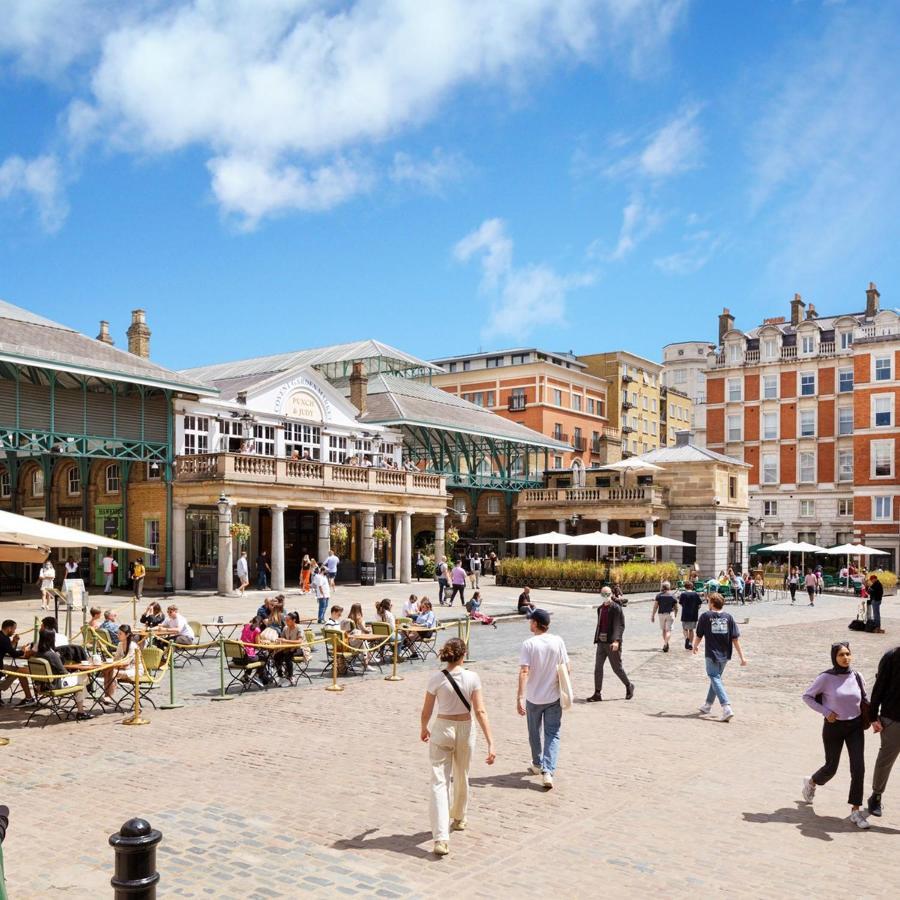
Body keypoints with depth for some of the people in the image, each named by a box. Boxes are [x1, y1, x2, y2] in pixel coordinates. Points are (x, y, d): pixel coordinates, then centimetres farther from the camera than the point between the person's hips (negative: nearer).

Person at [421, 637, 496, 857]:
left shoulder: (436, 679, -10)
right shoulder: (472, 678, -10)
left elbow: (426, 712, -2)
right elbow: (480, 711, -13)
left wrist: (424, 730, 19)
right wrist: (490, 742, -12)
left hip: (441, 729, -2)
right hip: (465, 730, 2)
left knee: (439, 782, -2)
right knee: (461, 777, 24)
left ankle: (441, 838, -13)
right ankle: (459, 818, 47)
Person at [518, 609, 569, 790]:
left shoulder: (529, 644, -13)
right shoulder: (558, 641, -5)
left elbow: (524, 672, -20)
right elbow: (567, 668, -2)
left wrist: (520, 697, -19)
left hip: (533, 698, -1)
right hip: (553, 697, 1)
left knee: (534, 733, 19)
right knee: (552, 735, 6)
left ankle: (537, 765, 36)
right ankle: (548, 771, -7)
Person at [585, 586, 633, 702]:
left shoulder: (616, 609, -10)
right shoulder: (600, 609, 13)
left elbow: (620, 626, -17)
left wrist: (616, 641, -29)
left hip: (612, 644, -6)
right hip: (601, 643, 6)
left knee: (617, 668, 4)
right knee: (598, 667, 1)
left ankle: (629, 686, 27)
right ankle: (597, 694, 5)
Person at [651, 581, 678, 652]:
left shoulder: (659, 595, 0)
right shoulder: (672, 595, 2)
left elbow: (655, 606, -5)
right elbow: (676, 608, 7)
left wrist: (653, 615, -1)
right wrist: (675, 614, 25)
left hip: (661, 614, 1)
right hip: (670, 614, -1)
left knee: (663, 630, 16)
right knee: (668, 630, -2)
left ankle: (666, 644, 26)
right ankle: (665, 644, -21)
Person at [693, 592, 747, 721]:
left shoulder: (705, 616, -7)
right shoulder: (728, 617, 1)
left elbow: (699, 635, 2)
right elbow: (735, 638, -3)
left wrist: (695, 646, 22)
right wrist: (742, 656, -1)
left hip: (712, 654, -5)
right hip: (725, 655, 5)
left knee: (715, 679, -3)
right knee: (716, 677, 20)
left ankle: (727, 709, -20)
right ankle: (708, 706, 33)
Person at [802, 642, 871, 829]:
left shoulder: (857, 677, -4)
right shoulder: (826, 678, -14)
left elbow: (863, 699, 15)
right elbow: (807, 696, -5)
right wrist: (825, 711, -15)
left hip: (855, 727, 3)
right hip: (833, 727, -3)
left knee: (858, 768, -9)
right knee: (831, 768, 10)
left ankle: (855, 811, 1)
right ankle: (811, 782, 43)